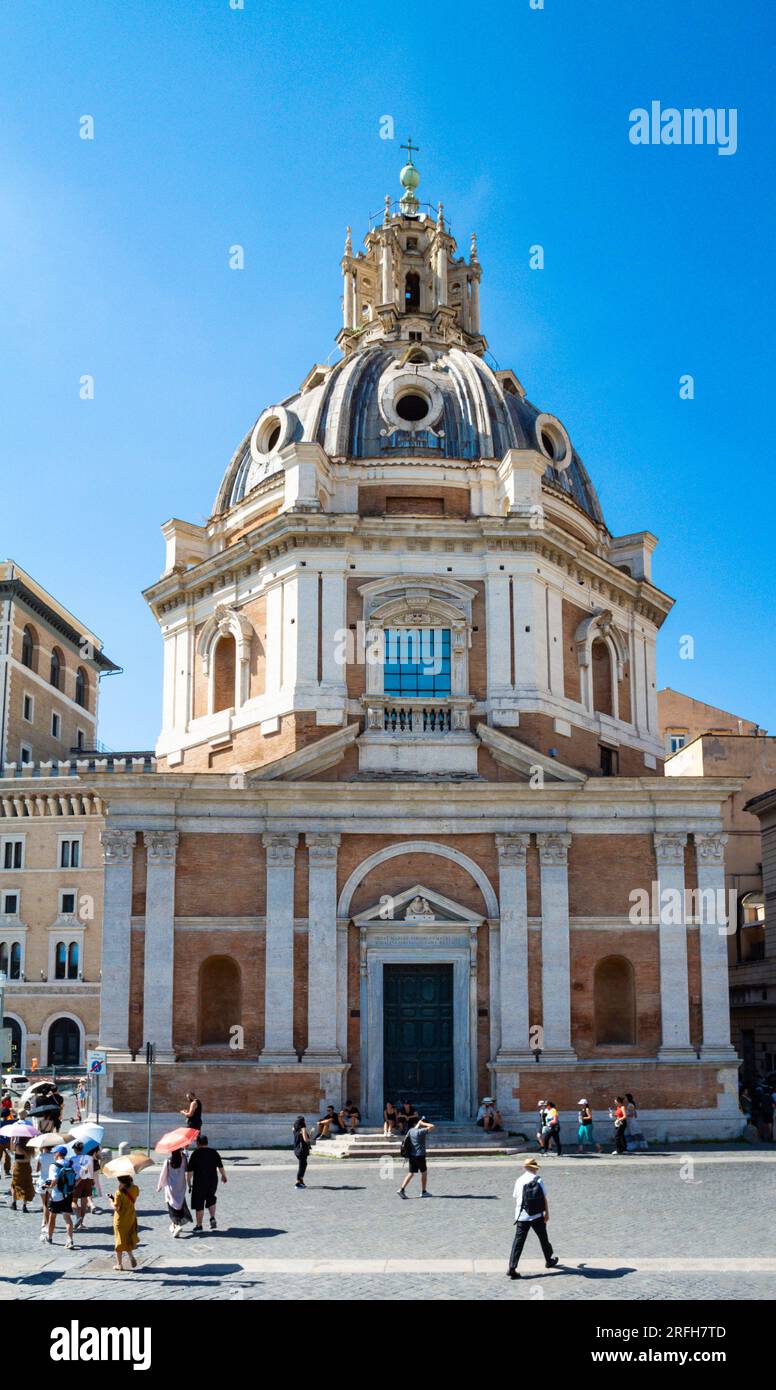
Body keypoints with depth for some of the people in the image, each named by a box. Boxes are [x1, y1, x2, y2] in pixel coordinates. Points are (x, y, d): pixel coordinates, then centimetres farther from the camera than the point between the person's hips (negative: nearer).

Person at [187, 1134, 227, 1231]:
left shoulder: (195, 1154, -8)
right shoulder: (214, 1153, 2)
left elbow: (190, 1171, -10)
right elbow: (221, 1167, 10)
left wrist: (189, 1183, -2)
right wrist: (223, 1176, 27)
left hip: (199, 1183, -4)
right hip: (213, 1181, 4)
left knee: (199, 1205, 7)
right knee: (211, 1200, 24)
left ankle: (199, 1226, 11)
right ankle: (212, 1218, 6)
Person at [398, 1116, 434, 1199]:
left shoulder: (410, 1131, 7)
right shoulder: (420, 1131, -15)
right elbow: (431, 1126, -20)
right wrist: (423, 1124, -11)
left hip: (411, 1155, 7)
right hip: (420, 1155, -7)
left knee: (411, 1173, 9)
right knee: (424, 1172, 10)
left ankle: (402, 1189, -3)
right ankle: (423, 1192, 16)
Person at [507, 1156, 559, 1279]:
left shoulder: (519, 1181, 2)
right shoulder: (538, 1180, -6)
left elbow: (516, 1199, 9)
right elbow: (544, 1199, -6)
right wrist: (547, 1213, 4)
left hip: (522, 1217, 2)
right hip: (537, 1217, -1)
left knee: (518, 1242, -1)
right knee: (543, 1239, 20)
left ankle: (512, 1268, -11)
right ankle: (549, 1261, 37)